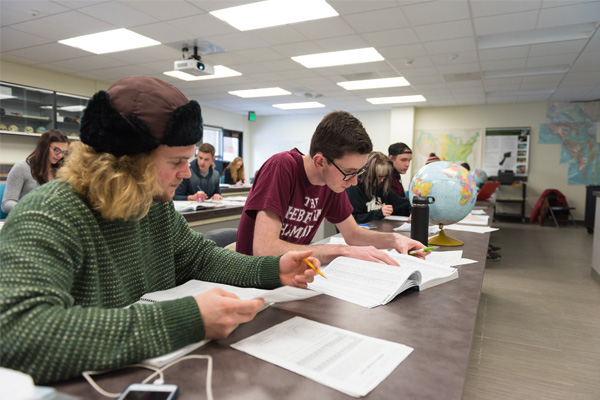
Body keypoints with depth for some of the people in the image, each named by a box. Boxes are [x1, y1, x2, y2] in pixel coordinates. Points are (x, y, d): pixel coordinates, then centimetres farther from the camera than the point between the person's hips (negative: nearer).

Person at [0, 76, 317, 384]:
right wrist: (185, 320, -39)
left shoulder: (157, 205, -1)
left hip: (158, 368, 6)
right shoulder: (49, 218, -23)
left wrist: (273, 270, -5)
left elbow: (200, 256, 9)